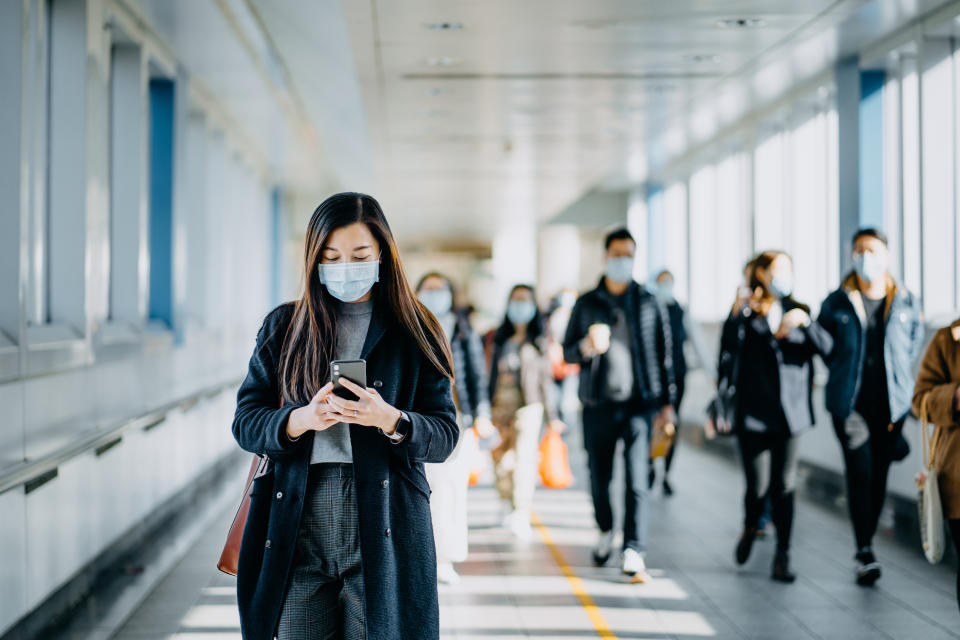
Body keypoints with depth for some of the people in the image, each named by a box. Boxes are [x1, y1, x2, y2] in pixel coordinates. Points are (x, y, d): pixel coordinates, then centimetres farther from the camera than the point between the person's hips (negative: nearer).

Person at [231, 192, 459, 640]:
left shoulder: (413, 333, 6)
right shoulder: (282, 327, 10)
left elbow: (444, 435, 1)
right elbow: (245, 422, 5)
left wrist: (389, 420, -19)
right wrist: (302, 419, -15)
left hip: (383, 534, -1)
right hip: (297, 532, 1)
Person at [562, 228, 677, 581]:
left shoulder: (650, 303, 8)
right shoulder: (587, 304, 8)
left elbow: (664, 353, 11)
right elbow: (567, 351, 8)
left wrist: (667, 400, 8)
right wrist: (587, 346, -14)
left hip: (639, 402, -1)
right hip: (598, 403, 1)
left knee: (636, 478, -11)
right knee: (599, 476, 8)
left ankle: (634, 553, -13)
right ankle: (605, 531, 35)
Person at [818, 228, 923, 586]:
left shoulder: (905, 303, 3)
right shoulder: (837, 303, 0)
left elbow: (915, 341, 17)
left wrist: (898, 378, 12)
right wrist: (844, 372, 8)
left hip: (890, 404, 2)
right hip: (850, 404, -2)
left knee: (879, 476, 7)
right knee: (860, 473, -12)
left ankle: (867, 541, 23)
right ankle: (865, 554, -12)